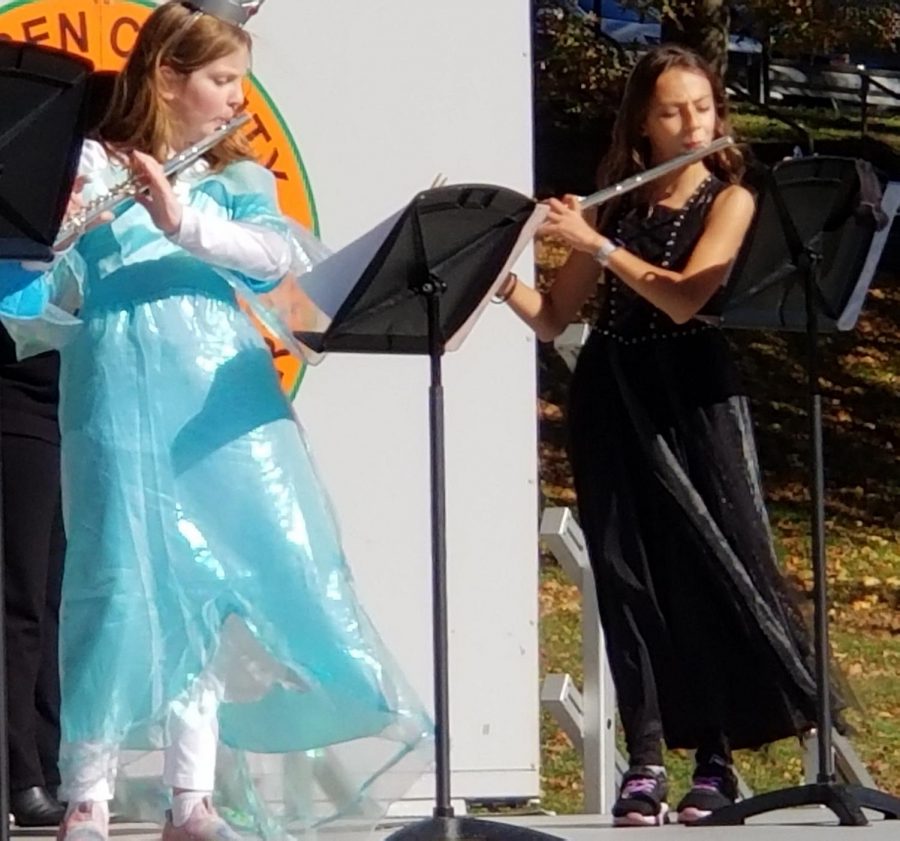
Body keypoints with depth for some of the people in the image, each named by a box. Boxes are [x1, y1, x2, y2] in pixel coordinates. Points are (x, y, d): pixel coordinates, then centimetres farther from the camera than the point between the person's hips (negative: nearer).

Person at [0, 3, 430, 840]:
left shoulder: (238, 181, 16)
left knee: (208, 588, 2)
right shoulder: (86, 171, 4)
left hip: (222, 403, 4)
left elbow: (286, 256, -5)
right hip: (123, 402, -4)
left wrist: (184, 220, -19)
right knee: (122, 585, -9)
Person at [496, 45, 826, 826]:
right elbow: (553, 318, 9)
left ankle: (716, 759, 2)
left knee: (710, 568, -5)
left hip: (693, 395, -3)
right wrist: (501, 276, -9)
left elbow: (684, 297, -16)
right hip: (610, 397, 3)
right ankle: (645, 762, 1)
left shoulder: (729, 200, 0)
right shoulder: (615, 204, 10)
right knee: (628, 577, 0)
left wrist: (595, 244, -16)